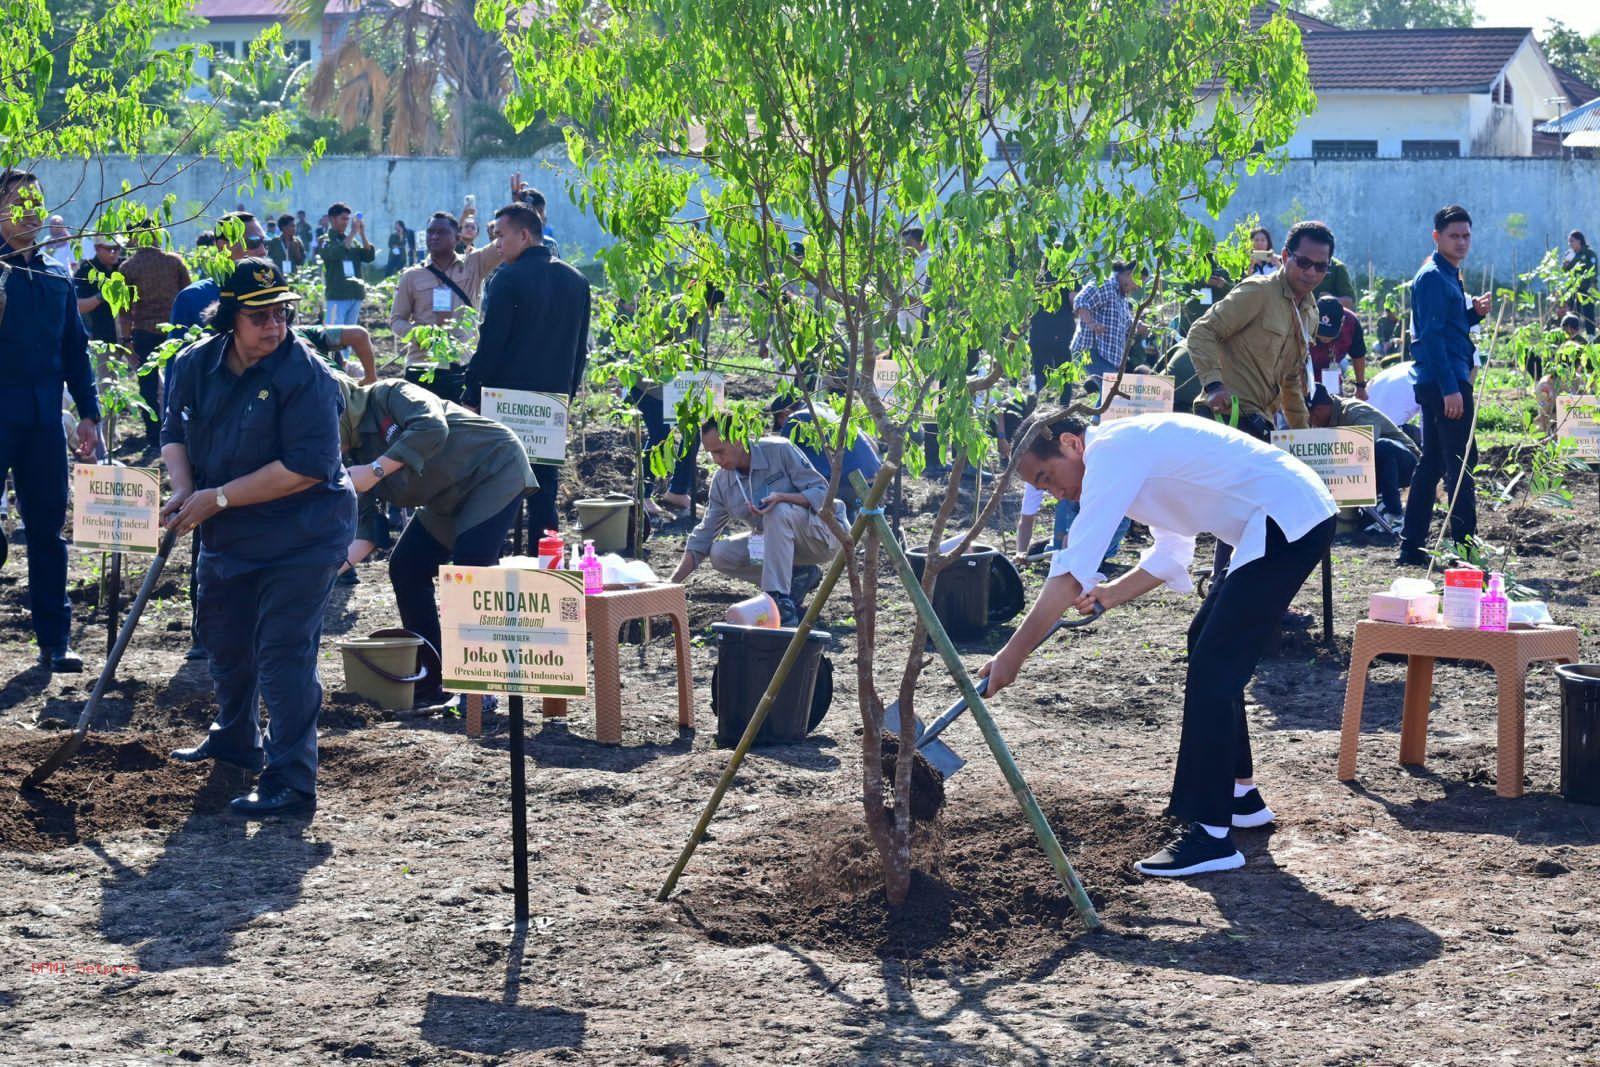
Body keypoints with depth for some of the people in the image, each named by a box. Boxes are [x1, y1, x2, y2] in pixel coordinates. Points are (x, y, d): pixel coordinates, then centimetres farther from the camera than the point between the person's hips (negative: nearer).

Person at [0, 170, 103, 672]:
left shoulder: (57, 277, 13)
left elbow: (76, 349, 17)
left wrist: (89, 413, 11)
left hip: (44, 420, 5)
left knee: (48, 527, 8)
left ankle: (54, 639, 13)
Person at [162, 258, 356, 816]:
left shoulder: (305, 375, -22)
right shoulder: (195, 365, -2)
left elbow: (308, 466, -28)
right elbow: (175, 432, 9)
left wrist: (218, 498, -26)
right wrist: (183, 491, -13)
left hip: (299, 538, -7)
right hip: (225, 538, 8)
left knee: (283, 654, -12)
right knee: (226, 640, 24)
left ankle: (290, 780, -5)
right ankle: (235, 739, 48)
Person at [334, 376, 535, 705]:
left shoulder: (389, 395, -20)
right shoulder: (356, 458, 2)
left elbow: (432, 428, -38)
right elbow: (366, 526, 1)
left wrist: (376, 471, -36)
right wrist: (340, 563, -16)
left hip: (495, 471, -9)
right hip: (447, 500, 9)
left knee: (469, 571, -21)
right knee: (405, 567, 2)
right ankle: (429, 684, 10)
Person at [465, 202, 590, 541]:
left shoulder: (507, 279, -11)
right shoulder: (576, 280, 10)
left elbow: (490, 344, -13)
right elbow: (581, 347, 14)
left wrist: (472, 396, -7)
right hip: (555, 399, 5)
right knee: (544, 487, 8)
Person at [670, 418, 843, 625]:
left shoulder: (779, 450, -17)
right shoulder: (721, 482, -1)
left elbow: (822, 492, -18)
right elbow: (702, 538, 1)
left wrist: (781, 497, -36)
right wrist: (671, 584, -8)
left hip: (823, 535, -6)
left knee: (779, 511, -36)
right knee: (720, 554, -13)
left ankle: (780, 603, -38)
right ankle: (798, 577, -1)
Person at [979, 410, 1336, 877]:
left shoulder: (1111, 452, -16)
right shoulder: (1129, 447, 16)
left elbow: (1072, 570, -22)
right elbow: (1172, 554, 24)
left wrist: (1014, 654, -21)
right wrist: (1108, 595, 11)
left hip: (1290, 522, -11)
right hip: (1285, 519, 11)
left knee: (1213, 668, -13)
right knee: (1207, 642, 23)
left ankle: (1211, 836, -13)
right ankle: (1240, 795, 33)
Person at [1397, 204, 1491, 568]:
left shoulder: (1448, 276, 18)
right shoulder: (1432, 278, -12)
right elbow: (1432, 334, -19)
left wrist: (1474, 313, 5)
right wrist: (1450, 388, -24)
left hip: (1439, 383, 10)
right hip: (1445, 381, -10)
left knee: (1432, 463, 11)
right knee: (1460, 462, -8)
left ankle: (1412, 547, 13)